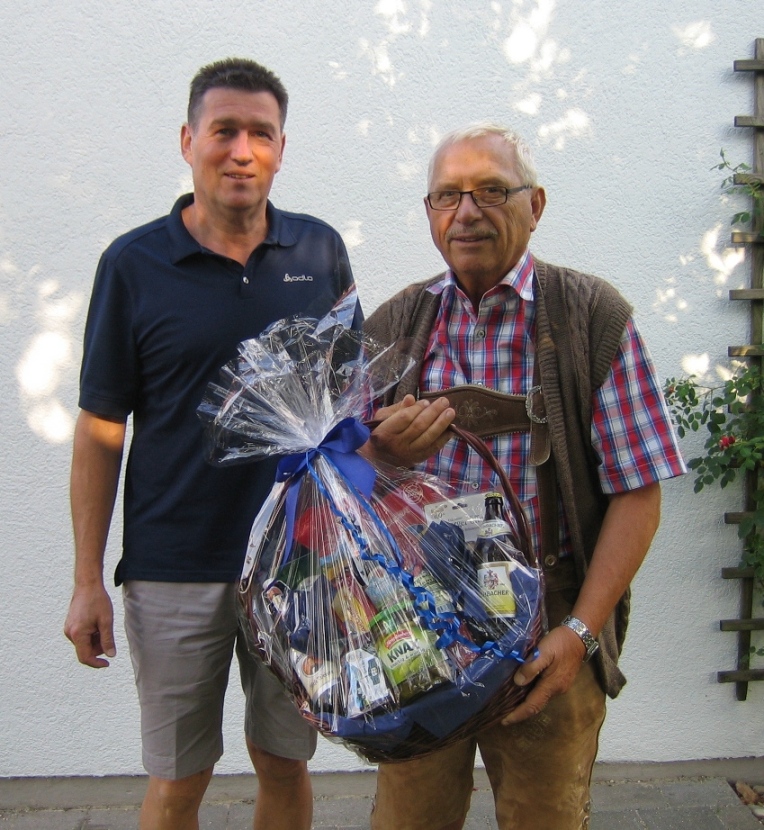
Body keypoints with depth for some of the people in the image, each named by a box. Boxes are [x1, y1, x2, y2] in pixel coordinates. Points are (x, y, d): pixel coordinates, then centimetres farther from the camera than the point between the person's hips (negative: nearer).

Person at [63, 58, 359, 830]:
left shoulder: (320, 251, 1)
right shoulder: (132, 264, -5)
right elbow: (100, 432, -3)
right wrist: (87, 581, -4)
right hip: (174, 569, -2)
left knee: (286, 764, 17)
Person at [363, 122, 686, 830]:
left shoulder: (594, 319, -5)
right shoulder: (393, 326, 4)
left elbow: (636, 494, -8)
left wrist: (581, 630, -15)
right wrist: (387, 452, -14)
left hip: (549, 624, -2)